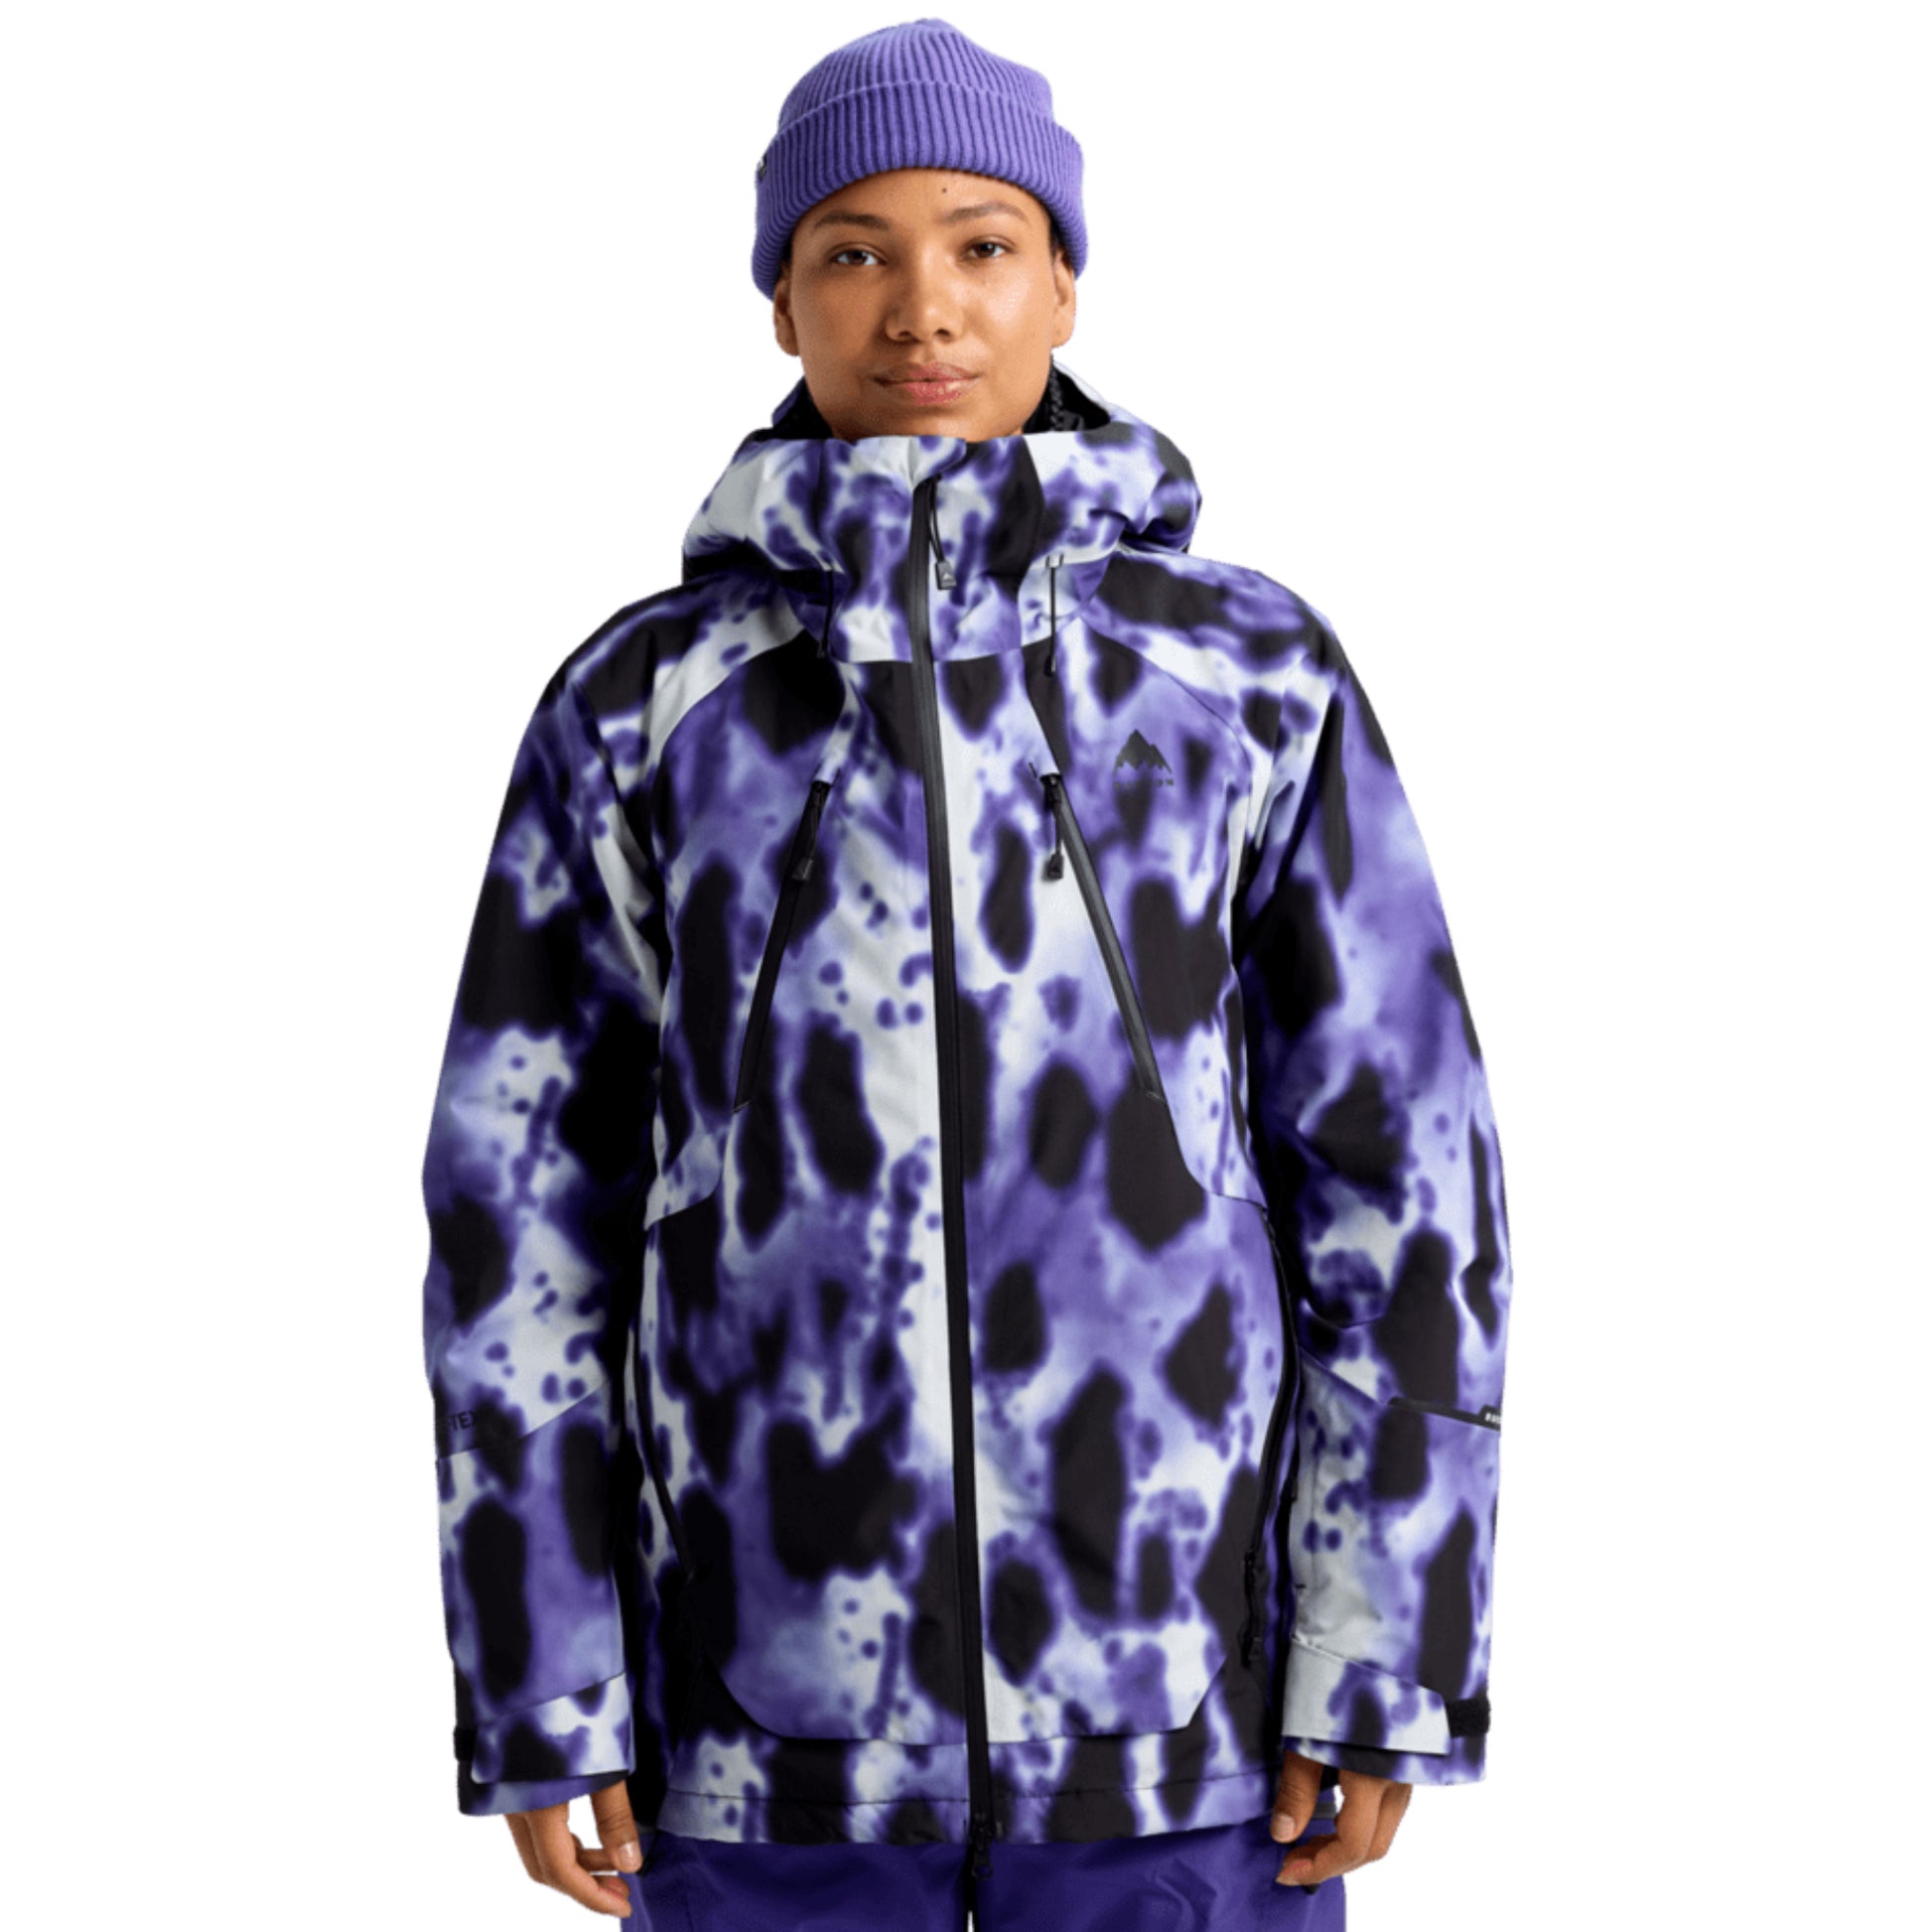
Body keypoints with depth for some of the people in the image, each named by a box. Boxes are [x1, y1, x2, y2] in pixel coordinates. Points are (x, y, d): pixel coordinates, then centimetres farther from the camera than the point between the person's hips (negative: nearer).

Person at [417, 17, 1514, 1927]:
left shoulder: (1252, 673, 1)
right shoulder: (641, 700, 3)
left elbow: (1393, 1164, -1)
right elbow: (524, 1202, 3)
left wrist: (1384, 1661, -6)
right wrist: (537, 1693, -1)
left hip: (1177, 1702, 0)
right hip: (778, 1705, 1)